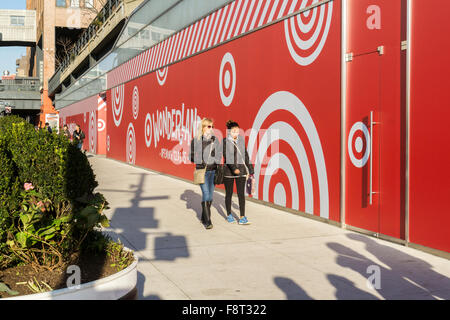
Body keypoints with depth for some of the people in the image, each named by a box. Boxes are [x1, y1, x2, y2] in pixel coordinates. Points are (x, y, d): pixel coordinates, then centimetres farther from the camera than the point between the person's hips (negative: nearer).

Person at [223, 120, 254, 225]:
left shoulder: (241, 141, 6)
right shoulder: (225, 142, -6)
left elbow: (246, 156, 12)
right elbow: (227, 156, -16)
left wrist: (250, 170, 13)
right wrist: (234, 168, -28)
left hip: (241, 171, 3)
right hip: (228, 171, -2)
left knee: (241, 194, -3)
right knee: (229, 194, 9)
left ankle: (242, 218, -3)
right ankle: (229, 215, 24)